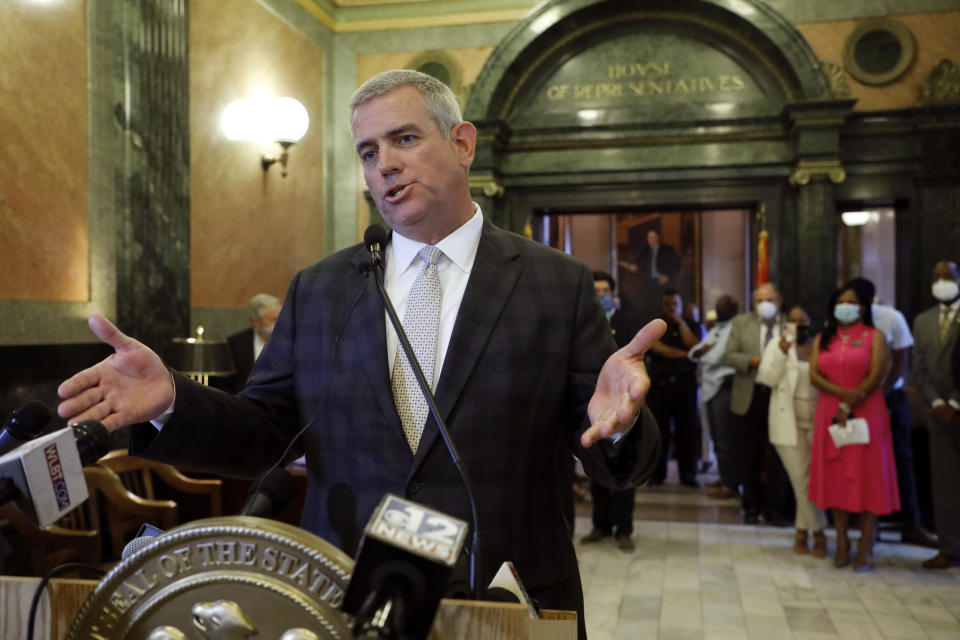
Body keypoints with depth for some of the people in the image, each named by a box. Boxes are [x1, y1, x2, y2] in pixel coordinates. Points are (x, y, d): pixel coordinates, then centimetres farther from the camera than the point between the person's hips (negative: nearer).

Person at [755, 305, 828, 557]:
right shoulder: (776, 345, 5)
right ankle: (818, 532, 12)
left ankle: (802, 530, 19)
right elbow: (767, 378, -6)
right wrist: (783, 350, -15)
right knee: (801, 480, -1)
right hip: (789, 422, -1)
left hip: (817, 421, 1)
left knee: (809, 479, 3)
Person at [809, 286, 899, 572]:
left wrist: (848, 407, -13)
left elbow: (875, 377, -8)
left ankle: (865, 547, 3)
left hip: (865, 415, -3)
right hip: (830, 416, 3)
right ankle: (842, 542, 12)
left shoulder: (874, 337, 2)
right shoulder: (823, 339, 12)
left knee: (866, 477, -2)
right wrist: (842, 393, -16)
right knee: (836, 477, 4)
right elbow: (814, 375, 0)